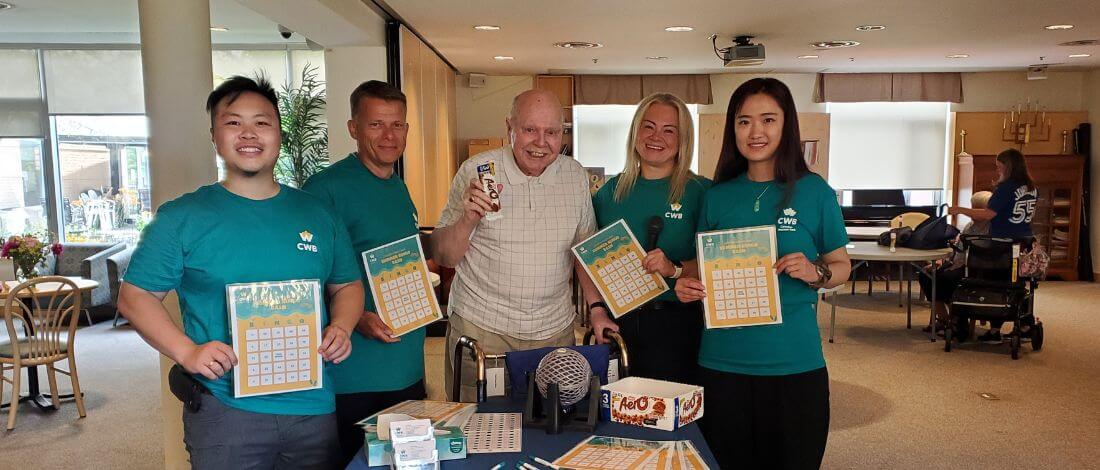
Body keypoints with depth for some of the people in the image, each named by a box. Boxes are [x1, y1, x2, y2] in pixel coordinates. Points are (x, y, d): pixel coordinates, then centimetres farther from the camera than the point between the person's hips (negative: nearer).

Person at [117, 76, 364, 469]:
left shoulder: (316, 214, 7)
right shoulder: (182, 217, -2)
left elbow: (347, 285, 15)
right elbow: (135, 296, 0)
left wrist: (340, 328, -5)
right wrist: (186, 351, -15)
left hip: (315, 407, 3)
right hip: (225, 409, -3)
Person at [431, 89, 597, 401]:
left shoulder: (575, 176, 3)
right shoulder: (475, 171, -6)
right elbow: (443, 257, -4)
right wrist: (468, 219, -21)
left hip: (555, 332, 3)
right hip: (480, 328, -2)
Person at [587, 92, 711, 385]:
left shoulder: (700, 191, -3)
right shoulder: (611, 191, 7)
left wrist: (675, 270, -22)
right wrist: (597, 312, -1)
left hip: (676, 325, -3)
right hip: (616, 323, 3)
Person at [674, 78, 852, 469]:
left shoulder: (815, 191, -2)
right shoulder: (717, 196, 5)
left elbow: (842, 267, 5)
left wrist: (815, 272, -16)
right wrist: (686, 283, -8)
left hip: (794, 362, -2)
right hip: (722, 360, 2)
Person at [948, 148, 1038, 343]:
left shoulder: (1006, 188, -16)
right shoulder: (1032, 188, 7)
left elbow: (988, 214, -22)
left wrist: (960, 210, -17)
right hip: (1025, 243, 7)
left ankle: (995, 332, 5)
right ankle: (1025, 325, 21)